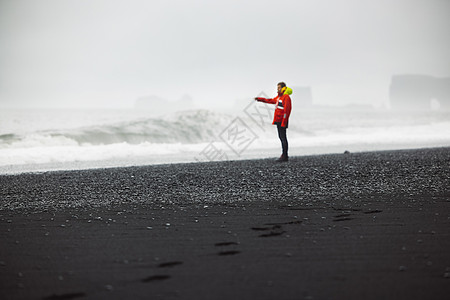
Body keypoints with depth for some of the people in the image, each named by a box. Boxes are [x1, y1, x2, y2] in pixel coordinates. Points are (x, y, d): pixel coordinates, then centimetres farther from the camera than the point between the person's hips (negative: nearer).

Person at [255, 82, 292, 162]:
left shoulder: (286, 97, -13)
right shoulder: (279, 97, 18)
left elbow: (287, 110, -20)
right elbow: (270, 101, 33)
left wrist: (284, 122, -24)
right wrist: (259, 99, 36)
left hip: (282, 121, -10)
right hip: (278, 121, 10)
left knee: (283, 137, -9)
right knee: (281, 137, 12)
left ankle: (285, 156, -9)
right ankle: (284, 155, 17)